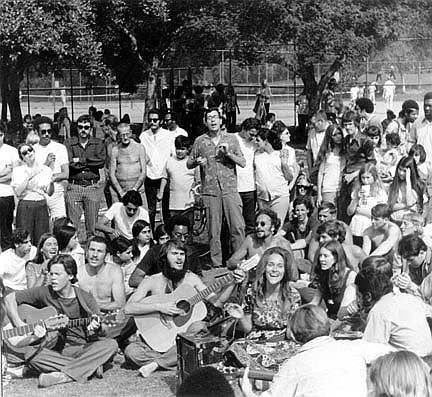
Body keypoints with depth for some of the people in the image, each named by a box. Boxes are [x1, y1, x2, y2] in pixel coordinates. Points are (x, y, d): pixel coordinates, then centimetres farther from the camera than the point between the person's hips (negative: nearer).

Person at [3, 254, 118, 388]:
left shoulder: (85, 299, -1)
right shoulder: (45, 293, -1)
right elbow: (10, 298, 2)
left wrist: (94, 329, -24)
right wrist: (19, 324, -11)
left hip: (81, 349, 0)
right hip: (54, 350, 0)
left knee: (111, 345, -26)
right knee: (31, 354, -32)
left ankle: (62, 375, -31)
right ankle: (88, 368, -25)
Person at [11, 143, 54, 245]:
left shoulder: (46, 169, 7)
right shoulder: (17, 171, 2)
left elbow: (50, 193, 6)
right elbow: (18, 192, -8)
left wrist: (51, 182, -14)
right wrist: (28, 177, -16)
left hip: (41, 206, 2)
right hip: (25, 207, -2)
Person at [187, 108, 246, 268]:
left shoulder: (231, 139, 8)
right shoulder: (200, 141, 7)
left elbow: (243, 163, 5)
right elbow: (189, 164, 13)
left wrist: (228, 153, -10)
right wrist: (197, 162, -8)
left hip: (230, 189, 0)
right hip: (210, 190, 0)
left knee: (238, 227, -6)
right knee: (214, 230, 3)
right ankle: (217, 264, 12)